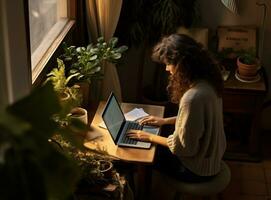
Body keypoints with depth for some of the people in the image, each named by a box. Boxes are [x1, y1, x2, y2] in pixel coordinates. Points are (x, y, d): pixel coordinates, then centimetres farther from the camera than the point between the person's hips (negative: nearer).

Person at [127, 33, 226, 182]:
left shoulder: (193, 97, -36)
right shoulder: (207, 80, -7)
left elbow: (183, 147, -26)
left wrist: (150, 137, -14)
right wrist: (165, 121, 9)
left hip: (198, 169, -8)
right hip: (212, 155, 8)